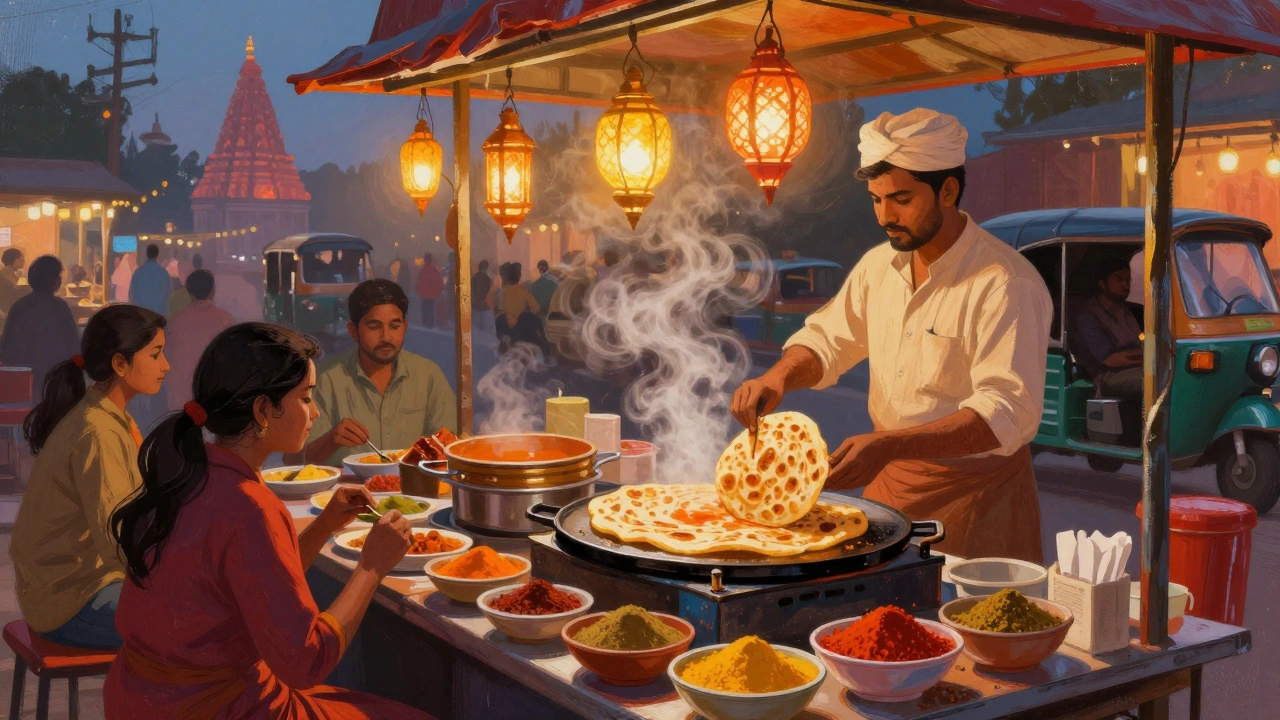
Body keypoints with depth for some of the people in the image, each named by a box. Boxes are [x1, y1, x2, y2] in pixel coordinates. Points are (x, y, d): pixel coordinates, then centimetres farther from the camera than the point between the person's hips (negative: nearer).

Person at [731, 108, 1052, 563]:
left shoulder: (1006, 284, -20)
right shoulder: (879, 265, 3)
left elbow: (1007, 409, -27)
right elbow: (828, 339, 14)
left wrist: (889, 445, -38)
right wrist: (778, 378, -8)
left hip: (975, 492, -6)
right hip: (888, 482, 6)